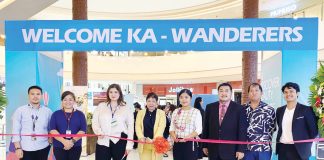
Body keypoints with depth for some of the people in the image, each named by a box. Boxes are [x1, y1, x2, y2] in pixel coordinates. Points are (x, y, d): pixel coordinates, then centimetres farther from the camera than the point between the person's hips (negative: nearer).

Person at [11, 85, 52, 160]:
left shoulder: (48, 111, 4)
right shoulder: (20, 110, -1)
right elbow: (16, 130, -3)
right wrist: (18, 147, -8)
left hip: (43, 148, 1)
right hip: (26, 149, -1)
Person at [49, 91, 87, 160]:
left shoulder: (80, 114, 6)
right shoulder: (56, 114, 5)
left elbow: (83, 130, -3)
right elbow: (52, 130, -5)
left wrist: (73, 141, -18)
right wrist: (64, 141, -19)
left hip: (75, 146, 0)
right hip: (59, 147, 0)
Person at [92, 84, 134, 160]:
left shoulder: (126, 109, 6)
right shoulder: (101, 106, 11)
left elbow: (130, 127, 4)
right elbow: (94, 122, 6)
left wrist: (129, 145, -4)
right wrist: (98, 131, -15)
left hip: (120, 142, -1)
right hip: (103, 142, 1)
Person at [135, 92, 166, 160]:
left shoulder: (161, 113, 3)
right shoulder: (140, 112, 10)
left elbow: (161, 127, -8)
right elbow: (137, 126, 1)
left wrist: (154, 140, -21)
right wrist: (141, 137, -16)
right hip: (144, 144, 2)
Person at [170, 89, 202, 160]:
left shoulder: (196, 111, -3)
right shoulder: (176, 111, 9)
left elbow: (199, 129, -7)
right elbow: (172, 128, 10)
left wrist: (187, 137, -21)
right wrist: (174, 136, -11)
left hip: (190, 144, -4)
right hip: (177, 144, 4)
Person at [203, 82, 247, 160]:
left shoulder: (239, 108, -3)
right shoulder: (210, 107, 5)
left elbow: (242, 130, -5)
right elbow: (206, 128, 9)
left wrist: (241, 149, -9)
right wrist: (205, 145, 8)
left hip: (231, 151, -2)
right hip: (213, 150, 3)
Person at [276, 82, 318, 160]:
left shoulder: (306, 109, -5)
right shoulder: (279, 110, 9)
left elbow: (314, 130, -3)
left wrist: (306, 146, -4)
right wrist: (280, 140, 9)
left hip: (298, 150, -4)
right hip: (282, 149, 4)